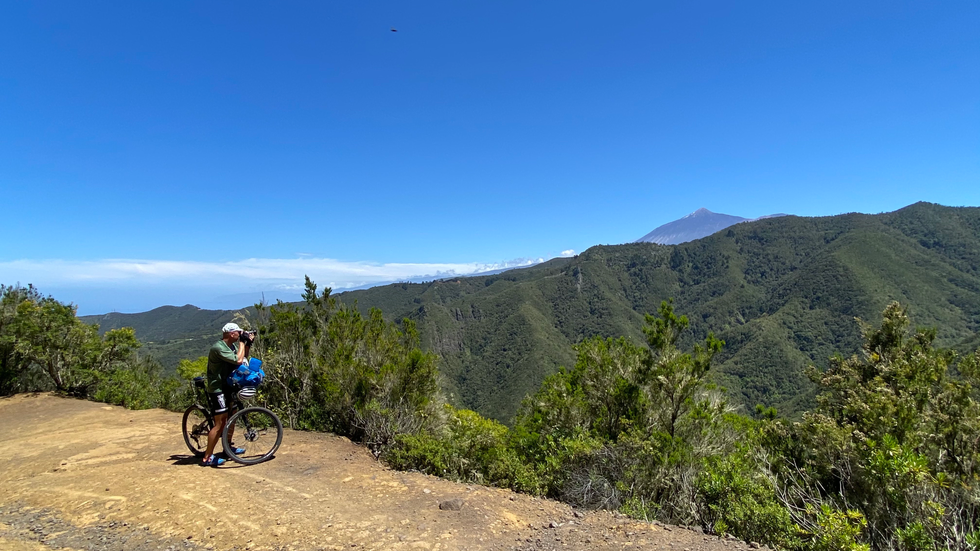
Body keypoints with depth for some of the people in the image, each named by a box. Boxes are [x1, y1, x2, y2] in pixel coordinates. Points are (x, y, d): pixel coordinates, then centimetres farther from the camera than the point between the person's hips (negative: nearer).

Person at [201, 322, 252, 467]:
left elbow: (244, 357, 14)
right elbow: (238, 360, -30)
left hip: (228, 387, 10)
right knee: (220, 423, -9)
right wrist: (241, 343, -17)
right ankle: (207, 457, 0)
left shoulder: (232, 345, 5)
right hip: (217, 389, -10)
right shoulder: (218, 348, -23)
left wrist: (247, 343, 1)